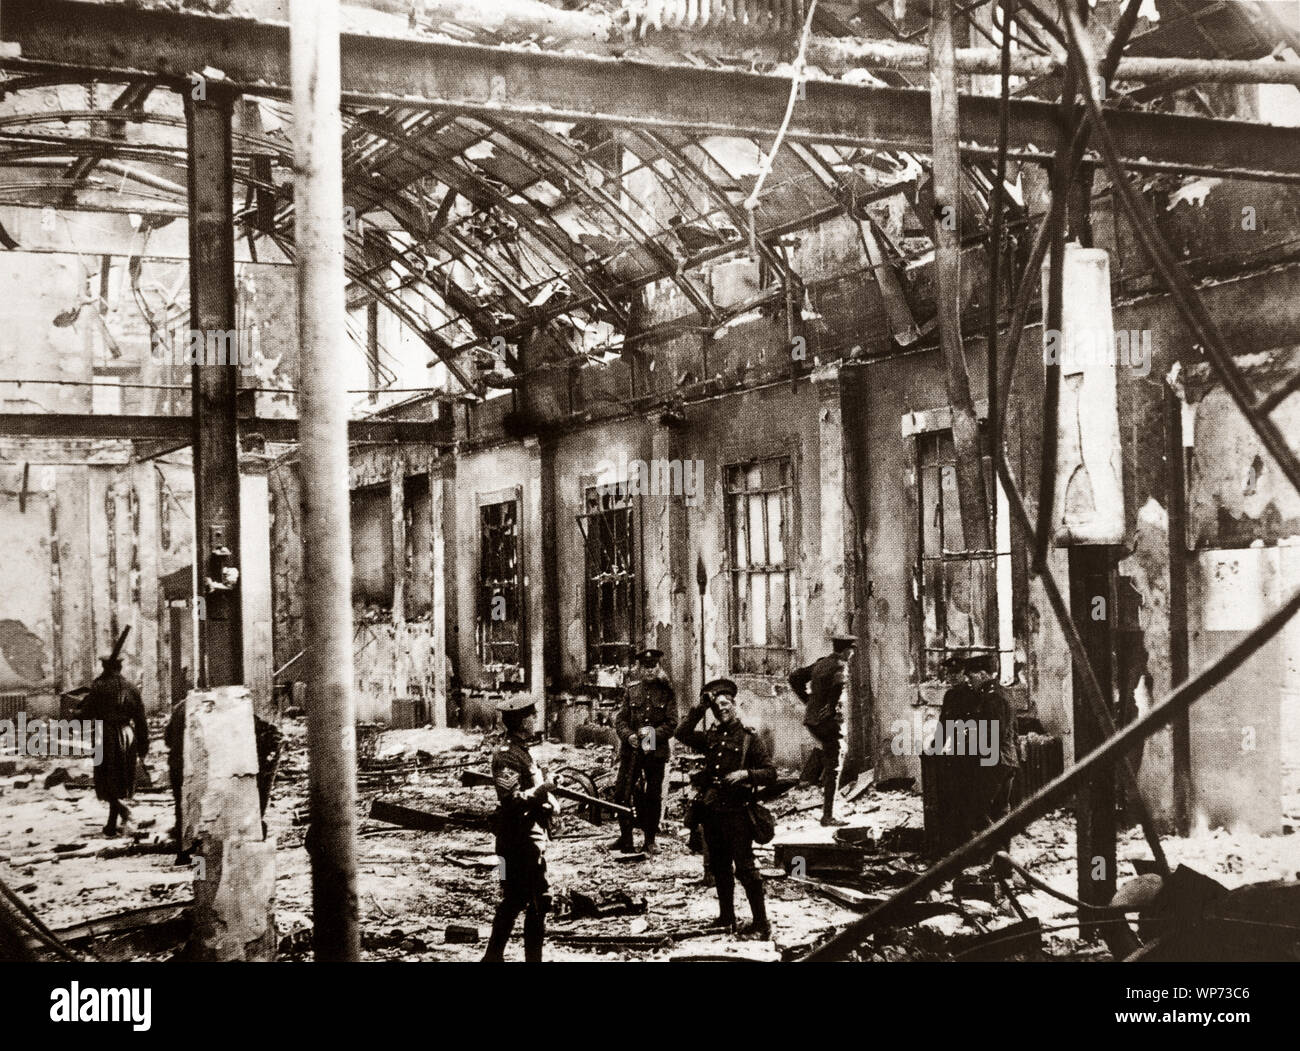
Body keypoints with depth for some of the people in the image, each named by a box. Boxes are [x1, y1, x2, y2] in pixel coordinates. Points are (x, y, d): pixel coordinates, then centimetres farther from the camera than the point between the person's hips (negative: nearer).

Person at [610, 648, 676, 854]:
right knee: (622, 793, -3)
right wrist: (629, 736, -15)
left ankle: (650, 841, 15)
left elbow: (672, 723, -3)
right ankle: (625, 839, 10)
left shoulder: (667, 692, 3)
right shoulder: (631, 691, 8)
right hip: (631, 750, 1)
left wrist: (653, 734, -19)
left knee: (653, 797, 4)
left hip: (656, 751, -1)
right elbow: (620, 719, 4)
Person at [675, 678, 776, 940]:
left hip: (737, 811, -6)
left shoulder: (749, 738, -2)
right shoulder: (711, 737, 11)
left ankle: (761, 926, -4)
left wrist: (745, 774, -20)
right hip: (711, 809, 6)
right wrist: (699, 708, -3)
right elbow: (682, 734, -1)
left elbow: (771, 773, -3)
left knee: (745, 868, -7)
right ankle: (726, 919, 26)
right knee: (719, 868, 14)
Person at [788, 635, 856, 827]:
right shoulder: (840, 665, -10)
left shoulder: (820, 663, 12)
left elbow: (795, 677, 18)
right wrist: (832, 707, -21)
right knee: (833, 769, -1)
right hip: (829, 721, -8)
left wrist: (807, 699, 16)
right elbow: (839, 683, -33)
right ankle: (828, 816, 0)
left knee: (839, 751, 31)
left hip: (812, 720, 8)